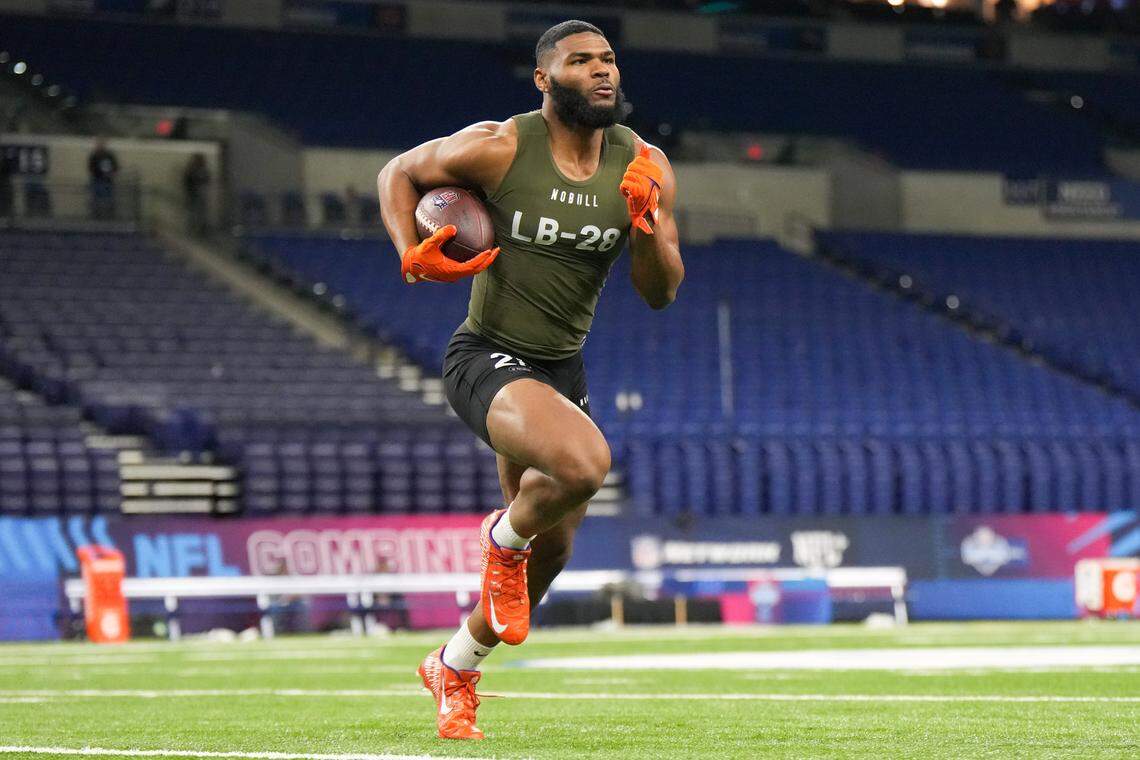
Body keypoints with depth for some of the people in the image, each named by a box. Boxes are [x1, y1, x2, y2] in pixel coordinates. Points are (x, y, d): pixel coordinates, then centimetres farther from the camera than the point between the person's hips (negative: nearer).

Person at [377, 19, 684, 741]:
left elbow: (661, 292, -1)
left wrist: (647, 221, -19)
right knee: (584, 462, -34)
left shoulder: (646, 167, -2)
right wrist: (411, 256, -14)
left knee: (551, 551, 15)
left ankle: (454, 666, 41)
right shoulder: (499, 147, -14)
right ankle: (504, 537, 1)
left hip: (563, 369, 6)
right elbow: (400, 174, 2)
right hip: (488, 358, -6)